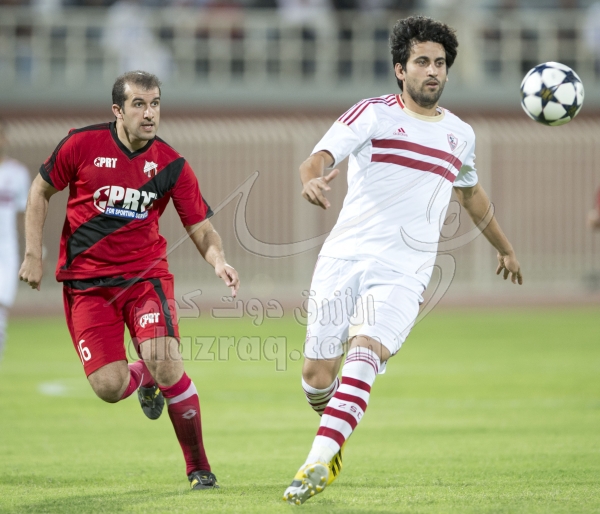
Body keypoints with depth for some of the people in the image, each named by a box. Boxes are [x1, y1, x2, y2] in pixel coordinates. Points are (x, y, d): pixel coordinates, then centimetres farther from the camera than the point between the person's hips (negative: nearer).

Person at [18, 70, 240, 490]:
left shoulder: (171, 165, -4)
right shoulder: (81, 145, -7)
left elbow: (202, 229, 0)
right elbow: (41, 191, 8)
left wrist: (219, 262, -21)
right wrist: (33, 254, 2)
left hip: (145, 275, 0)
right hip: (85, 281, 0)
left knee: (166, 365, -23)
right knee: (109, 388, -12)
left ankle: (199, 468, -4)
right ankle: (143, 377, 28)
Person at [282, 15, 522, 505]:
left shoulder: (460, 134, 15)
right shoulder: (373, 114, 1)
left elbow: (471, 192, 35)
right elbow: (320, 157, -13)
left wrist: (505, 247, 47)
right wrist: (313, 178, -38)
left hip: (402, 274, 1)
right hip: (344, 259, -1)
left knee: (363, 355, -25)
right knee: (317, 378, 0)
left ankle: (317, 464, -34)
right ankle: (335, 438, 33)